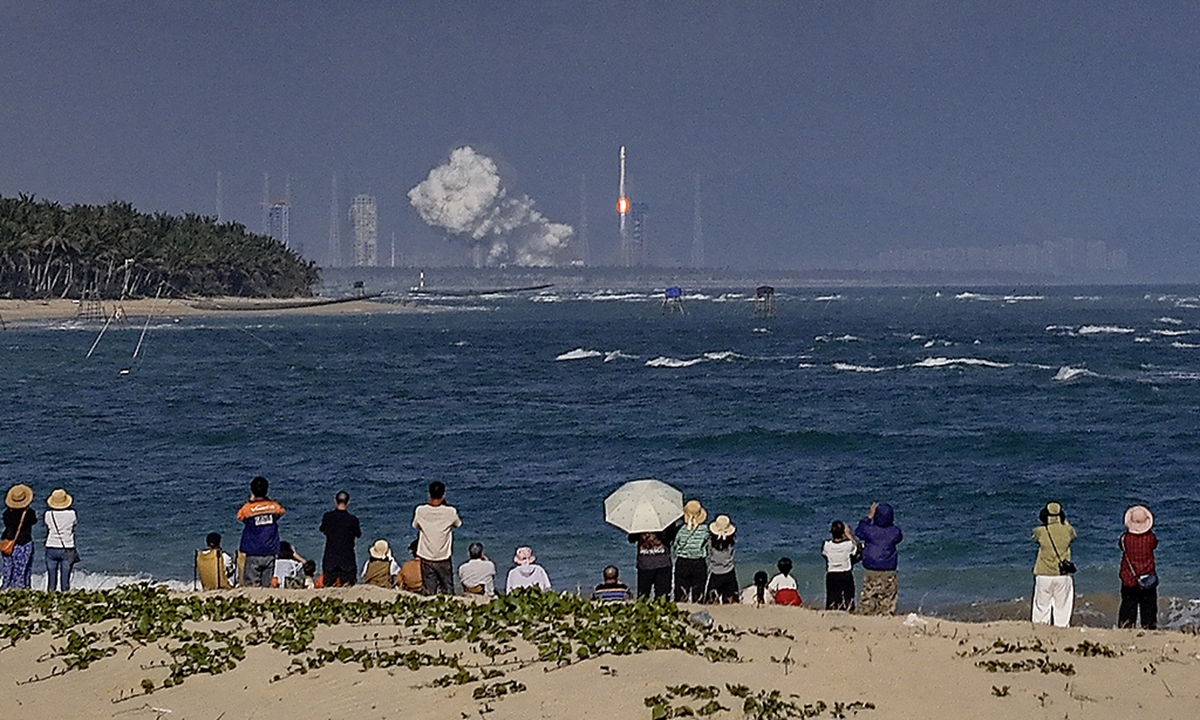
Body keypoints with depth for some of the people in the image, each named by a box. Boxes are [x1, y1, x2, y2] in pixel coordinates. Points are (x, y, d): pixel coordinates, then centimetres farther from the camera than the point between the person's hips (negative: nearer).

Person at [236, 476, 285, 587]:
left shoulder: (248, 508, -9)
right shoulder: (274, 506, -1)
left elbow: (240, 517, 11)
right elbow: (281, 511, 21)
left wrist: (251, 500, 11)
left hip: (253, 553, -3)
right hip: (270, 552, 3)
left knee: (251, 584, -3)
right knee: (267, 584, 6)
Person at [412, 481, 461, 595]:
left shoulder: (420, 511, -12)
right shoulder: (450, 512, -14)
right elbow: (458, 524, 7)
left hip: (426, 557, 1)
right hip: (443, 558, -1)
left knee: (429, 590, 7)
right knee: (448, 589, 12)